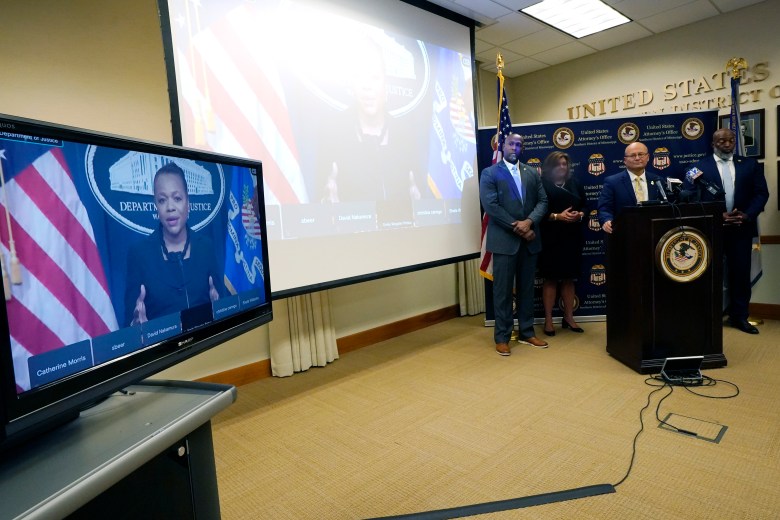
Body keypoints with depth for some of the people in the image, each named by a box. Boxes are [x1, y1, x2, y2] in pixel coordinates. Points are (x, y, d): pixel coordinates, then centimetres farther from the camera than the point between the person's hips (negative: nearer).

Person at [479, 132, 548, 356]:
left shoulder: (532, 173, 14)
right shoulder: (490, 173, 0)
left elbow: (543, 201, 6)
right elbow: (491, 206, -12)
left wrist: (529, 222, -13)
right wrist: (516, 227, -15)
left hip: (529, 239, 5)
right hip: (504, 240, -4)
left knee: (526, 288, 12)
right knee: (503, 290, 1)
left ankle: (526, 332, 24)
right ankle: (502, 337, 11)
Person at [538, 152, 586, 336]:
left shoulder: (575, 184, 14)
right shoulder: (543, 184, -3)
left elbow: (584, 205, 15)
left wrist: (580, 214, -6)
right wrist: (557, 216, -20)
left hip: (572, 236, 5)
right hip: (551, 238, -5)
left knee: (569, 278, 10)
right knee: (551, 278, -1)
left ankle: (568, 318, 20)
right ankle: (548, 320, 7)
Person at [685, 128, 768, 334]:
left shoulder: (750, 164, 10)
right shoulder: (698, 167, 0)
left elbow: (761, 193, 7)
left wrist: (747, 215, -9)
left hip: (741, 228, 3)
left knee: (741, 273, 6)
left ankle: (739, 316, 18)